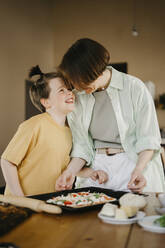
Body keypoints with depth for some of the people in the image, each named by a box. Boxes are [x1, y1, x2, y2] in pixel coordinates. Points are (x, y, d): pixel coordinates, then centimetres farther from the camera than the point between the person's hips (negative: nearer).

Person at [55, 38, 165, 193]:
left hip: (134, 163, -2)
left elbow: (148, 139, -6)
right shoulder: (77, 97, 2)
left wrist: (139, 170, -20)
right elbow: (82, 145, 4)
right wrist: (71, 171, -12)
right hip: (96, 167, 3)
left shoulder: (134, 87, -7)